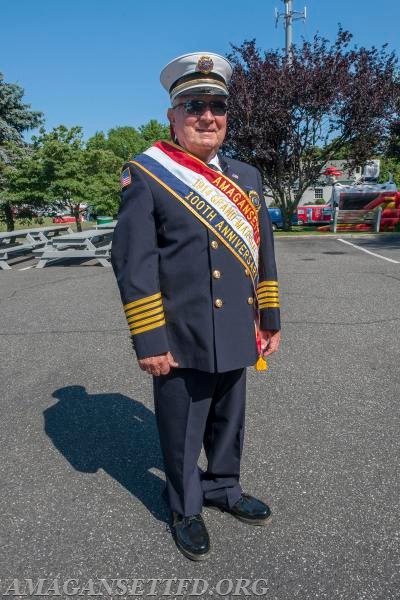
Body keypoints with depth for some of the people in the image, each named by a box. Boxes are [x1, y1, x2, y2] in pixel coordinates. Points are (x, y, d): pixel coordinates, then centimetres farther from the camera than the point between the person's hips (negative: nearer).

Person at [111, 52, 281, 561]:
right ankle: (185, 510, 41)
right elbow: (132, 264, -13)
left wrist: (270, 321, 10)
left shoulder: (246, 176, 11)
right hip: (182, 342, -5)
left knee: (228, 423, 22)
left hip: (236, 339, 6)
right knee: (182, 434, 14)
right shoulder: (144, 175, -7)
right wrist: (148, 343, -14)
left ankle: (223, 487, 49)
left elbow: (262, 253, 12)